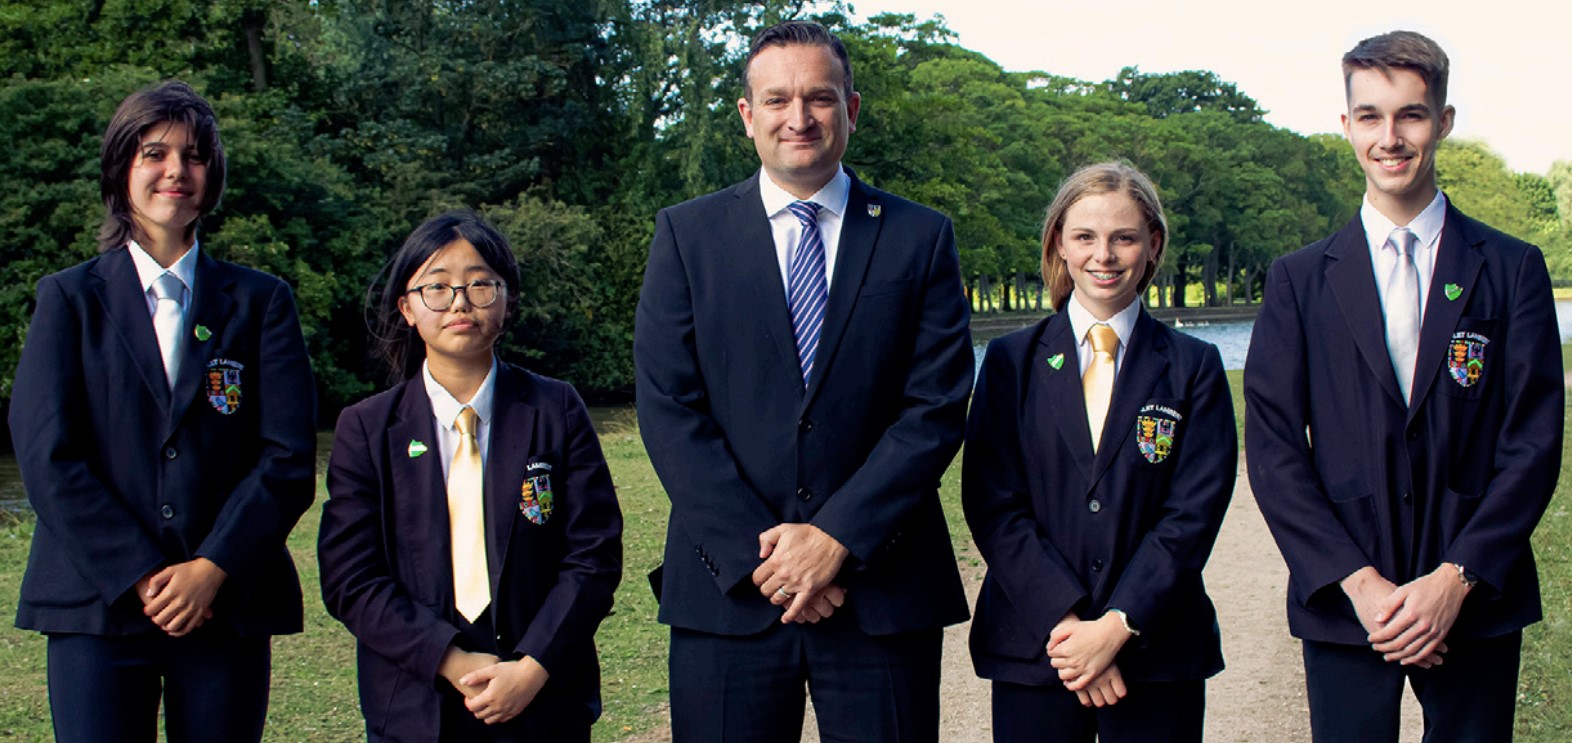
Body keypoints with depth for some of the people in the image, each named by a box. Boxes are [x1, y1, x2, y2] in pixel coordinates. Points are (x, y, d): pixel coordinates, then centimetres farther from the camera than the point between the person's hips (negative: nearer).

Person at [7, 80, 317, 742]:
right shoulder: (69, 299, 8)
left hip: (228, 606, 1)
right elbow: (47, 459, -2)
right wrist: (142, 576, -11)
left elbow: (290, 458, 1)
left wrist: (211, 569, -10)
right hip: (97, 606, 0)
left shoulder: (260, 302, 9)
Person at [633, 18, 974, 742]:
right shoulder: (686, 234, 5)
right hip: (727, 593, 0)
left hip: (883, 590, 0)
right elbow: (669, 409, -2)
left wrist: (836, 537, -12)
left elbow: (937, 407, -2)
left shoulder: (921, 237, 5)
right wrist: (760, 553, -11)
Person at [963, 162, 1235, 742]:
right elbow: (993, 506, -2)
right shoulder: (1011, 361, 6)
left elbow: (1193, 514, -3)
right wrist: (1066, 622, -13)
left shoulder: (1194, 366, 5)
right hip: (1032, 648, 0)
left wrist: (1118, 625, -13)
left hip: (1157, 653, 0)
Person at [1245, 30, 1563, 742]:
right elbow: (1273, 448, -1)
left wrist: (1456, 578, -11)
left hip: (1476, 600, 0)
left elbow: (1533, 443, -1)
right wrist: (1358, 582, -11)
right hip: (1342, 605, 0)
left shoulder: (1513, 270, 4)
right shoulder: (1299, 280, 5)